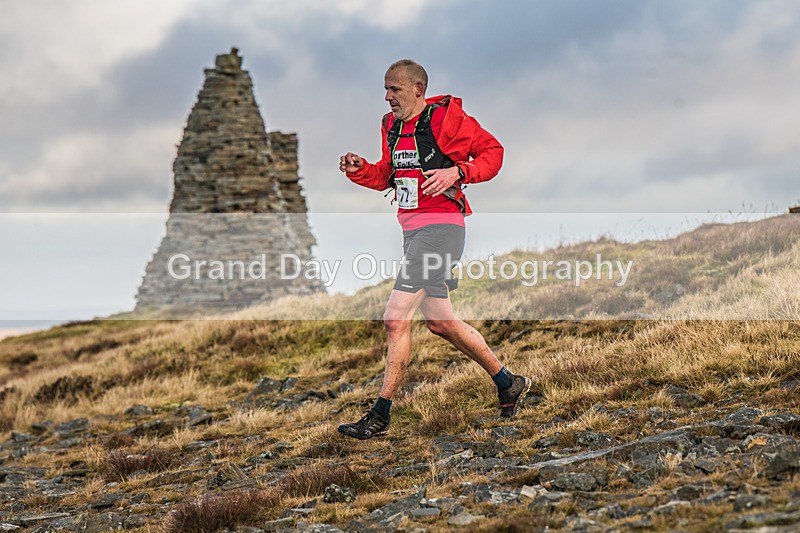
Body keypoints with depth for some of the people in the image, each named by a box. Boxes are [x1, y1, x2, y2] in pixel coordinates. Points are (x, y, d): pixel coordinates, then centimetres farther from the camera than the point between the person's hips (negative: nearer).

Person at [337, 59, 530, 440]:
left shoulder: (446, 116, -8)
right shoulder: (391, 125, 14)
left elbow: (493, 151, -4)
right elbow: (385, 176, 23)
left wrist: (456, 172, -18)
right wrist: (359, 169, 3)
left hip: (441, 226, -9)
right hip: (411, 229, 9)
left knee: (395, 319, -12)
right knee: (440, 322, 14)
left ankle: (380, 416, -5)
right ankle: (508, 384, 30)